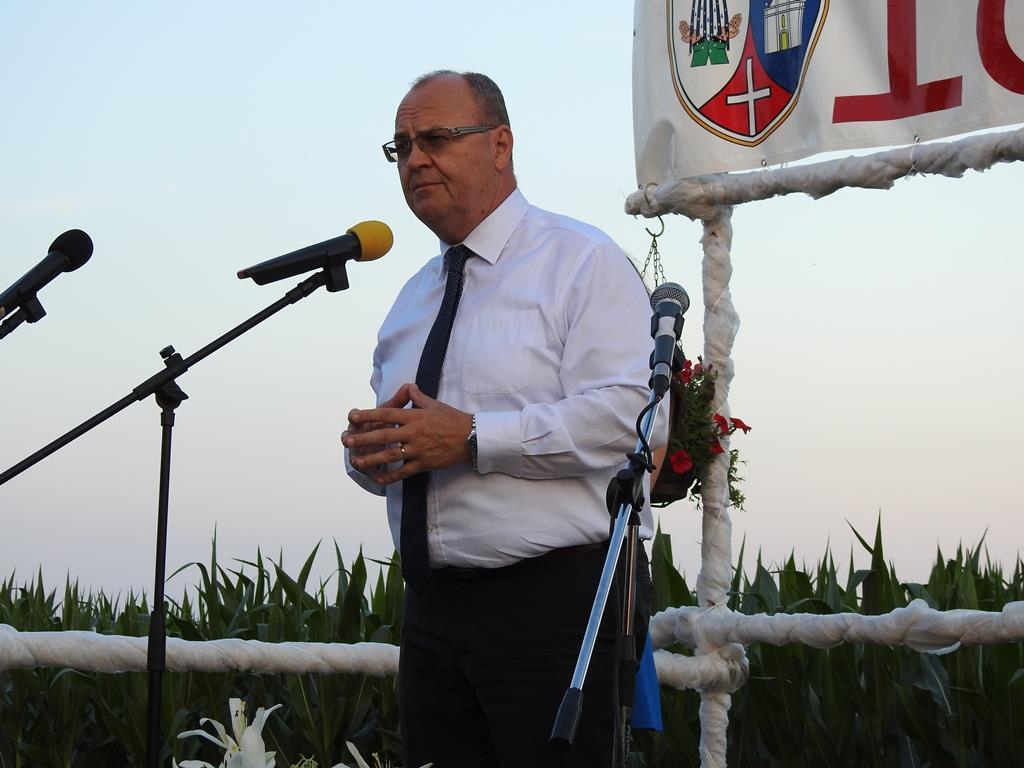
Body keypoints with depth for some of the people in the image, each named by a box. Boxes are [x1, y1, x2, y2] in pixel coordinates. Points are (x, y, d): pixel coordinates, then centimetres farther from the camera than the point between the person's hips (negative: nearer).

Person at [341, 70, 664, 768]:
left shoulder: (582, 261, -3)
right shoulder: (414, 298, 21)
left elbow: (624, 416, -17)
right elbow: (382, 459, 24)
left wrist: (471, 437, -20)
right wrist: (369, 449, -1)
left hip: (553, 604, -7)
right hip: (434, 607, 7)